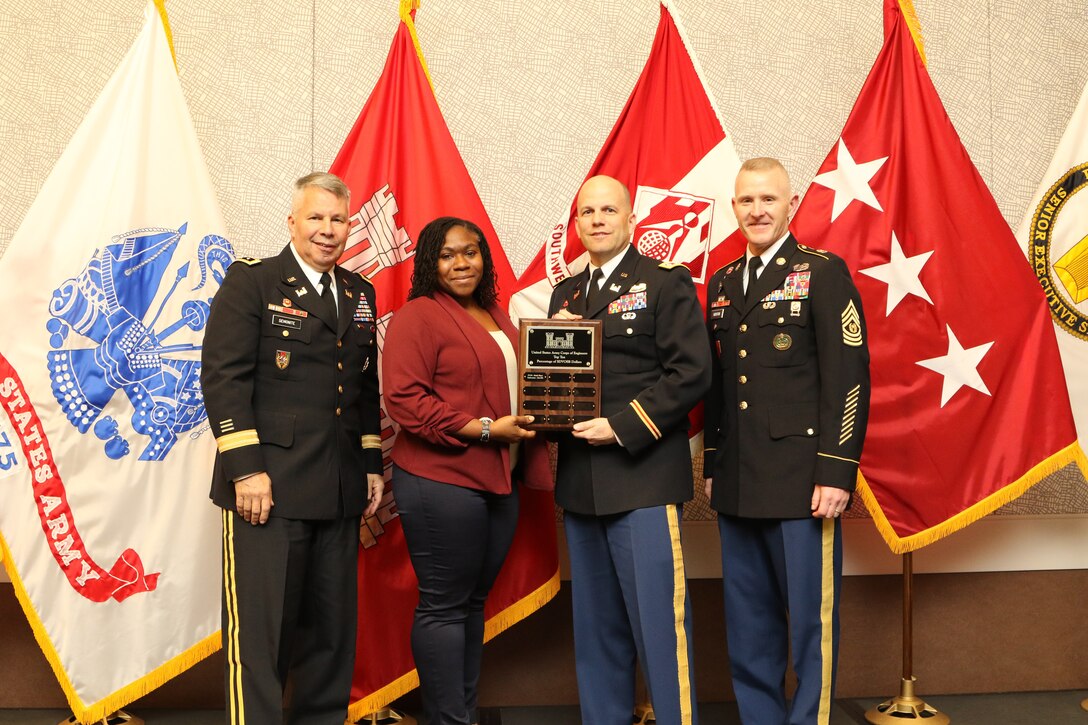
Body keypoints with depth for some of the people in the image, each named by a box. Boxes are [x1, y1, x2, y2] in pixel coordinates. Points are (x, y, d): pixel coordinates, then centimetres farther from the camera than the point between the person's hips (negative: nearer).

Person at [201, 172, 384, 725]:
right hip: (268, 488, -6)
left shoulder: (359, 293, 16)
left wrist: (372, 465, 14)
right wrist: (246, 469, -16)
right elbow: (223, 377, -9)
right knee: (259, 627, -1)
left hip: (340, 491, 6)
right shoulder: (251, 281, -1)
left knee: (331, 628, 13)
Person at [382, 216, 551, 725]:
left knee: (473, 601, 15)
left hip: (500, 480, 8)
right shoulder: (417, 316, -8)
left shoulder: (494, 316, 17)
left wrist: (534, 420, 7)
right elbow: (405, 400, -16)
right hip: (441, 479, -8)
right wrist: (484, 429, -18)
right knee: (444, 605, 1)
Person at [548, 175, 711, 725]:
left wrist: (621, 426, -17)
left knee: (658, 618, -5)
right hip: (579, 481, 6)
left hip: (643, 476, -6)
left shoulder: (666, 282, -2)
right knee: (596, 624, 13)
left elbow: (691, 372, -12)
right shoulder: (565, 294, 17)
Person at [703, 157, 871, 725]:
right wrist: (711, 466, 15)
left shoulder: (823, 274, -3)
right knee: (748, 625, 13)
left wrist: (835, 473, -15)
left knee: (810, 618, 2)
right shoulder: (722, 284, 15)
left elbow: (848, 378, -9)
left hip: (801, 483, -6)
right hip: (737, 486, 6)